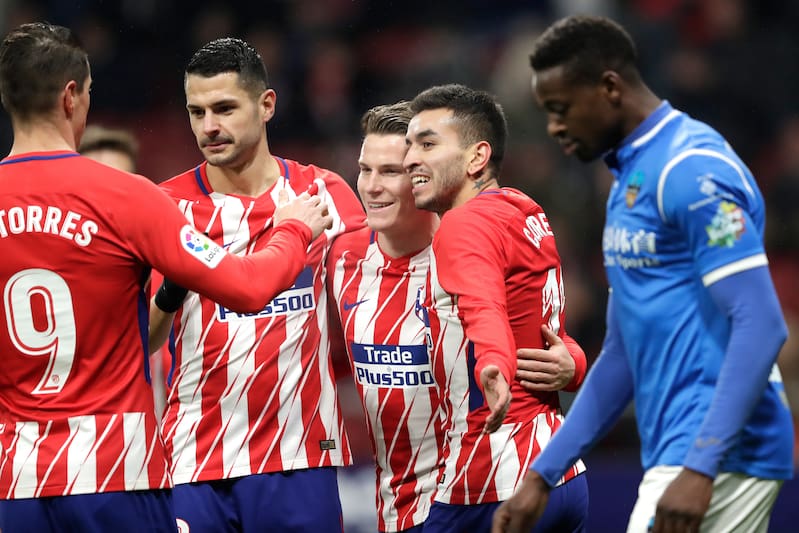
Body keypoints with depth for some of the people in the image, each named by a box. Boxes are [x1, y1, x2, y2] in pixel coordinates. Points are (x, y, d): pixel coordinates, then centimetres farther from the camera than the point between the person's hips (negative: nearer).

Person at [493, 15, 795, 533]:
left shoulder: (692, 169, -13)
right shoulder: (629, 176, 18)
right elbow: (623, 352, 23)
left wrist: (700, 469, -26)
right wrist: (543, 474, 19)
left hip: (720, 455, -9)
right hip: (676, 452, 9)